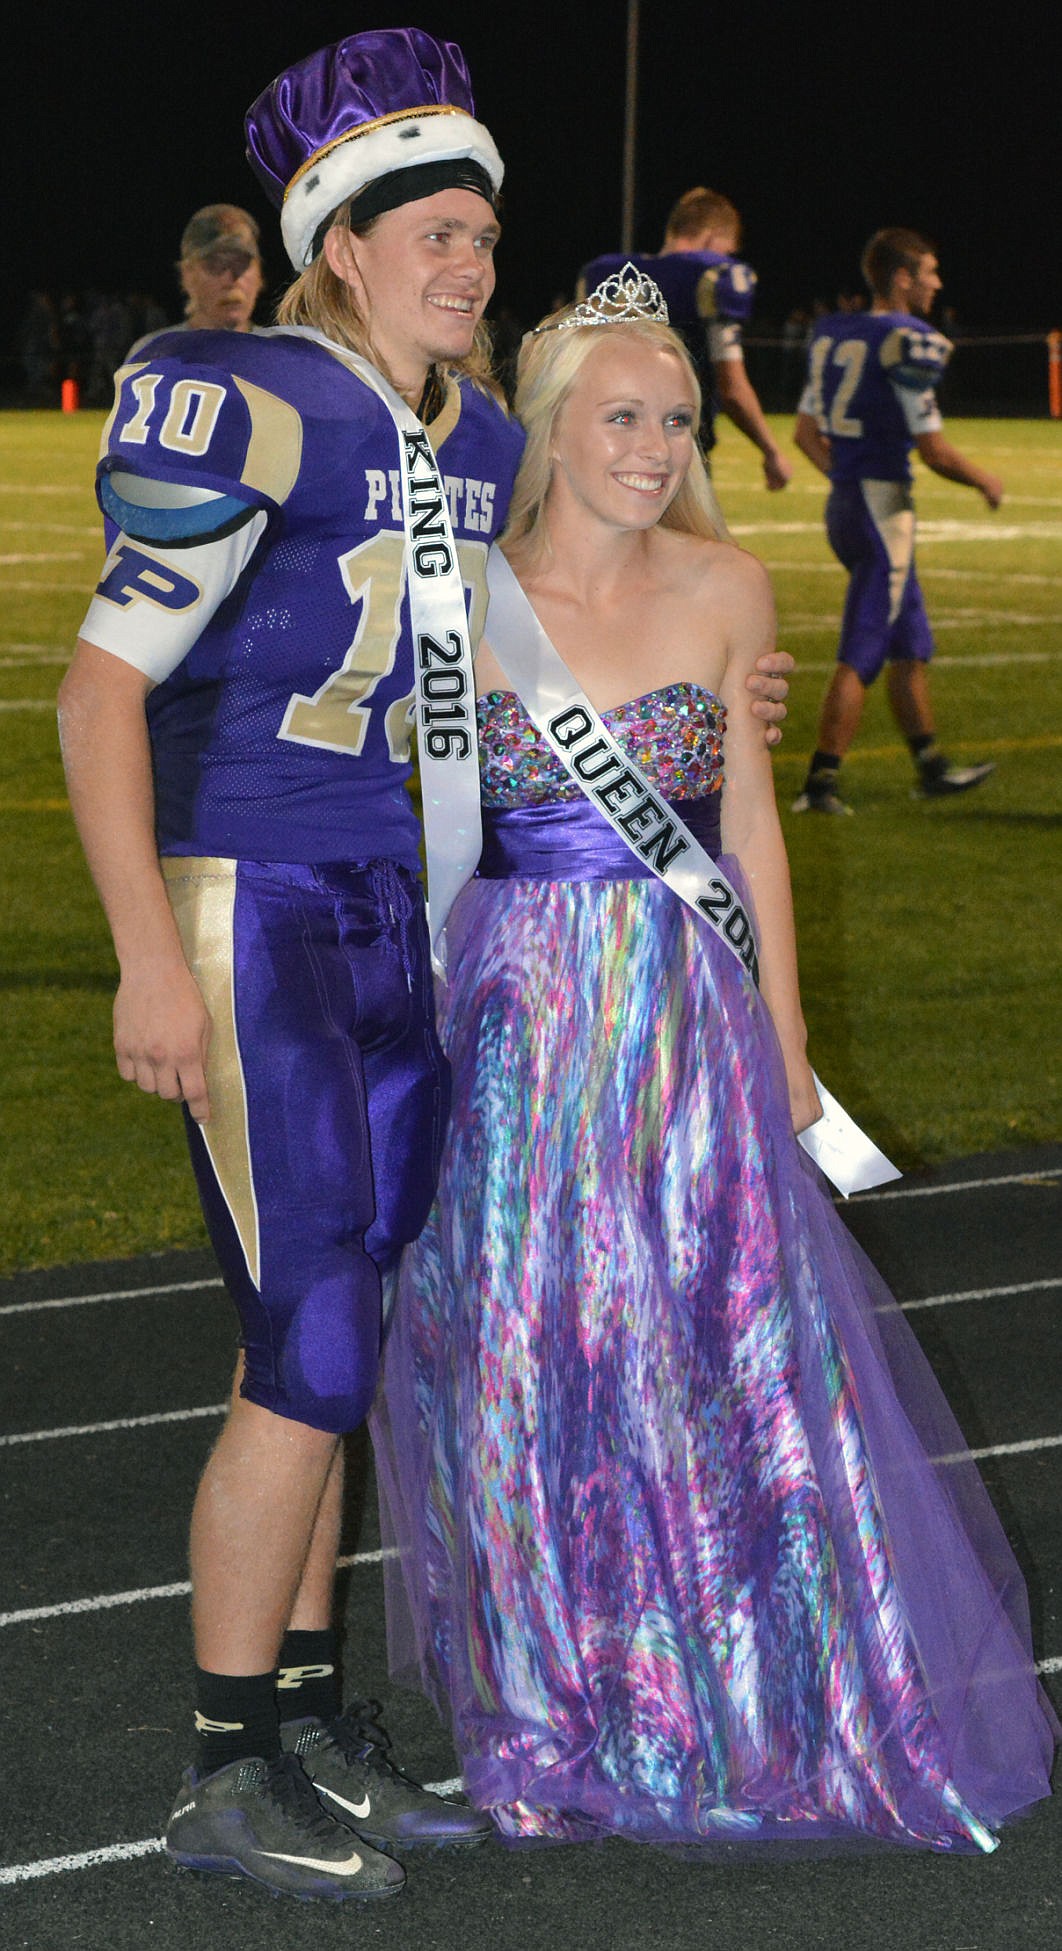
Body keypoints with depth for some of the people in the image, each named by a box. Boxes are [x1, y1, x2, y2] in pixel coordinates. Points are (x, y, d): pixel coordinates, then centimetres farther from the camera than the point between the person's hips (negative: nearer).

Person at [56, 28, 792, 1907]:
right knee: (314, 1355, -9)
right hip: (245, 918, -8)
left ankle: (310, 1719, 23)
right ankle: (226, 1775, 2)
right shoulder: (249, 414, -15)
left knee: (321, 1341, 13)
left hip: (388, 914, 8)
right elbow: (100, 691, -16)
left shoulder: (480, 440, 9)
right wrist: (150, 959, -22)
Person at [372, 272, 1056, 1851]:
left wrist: (783, 1039, 6)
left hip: (686, 1009, 1)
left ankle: (763, 1691, 18)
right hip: (515, 1011, -1)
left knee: (720, 1340, 2)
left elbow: (748, 822, 7)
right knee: (522, 1350, 5)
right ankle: (557, 1700, 21)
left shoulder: (726, 594, 0)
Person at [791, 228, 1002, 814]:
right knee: (860, 656, -4)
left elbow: (807, 431, 15)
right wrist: (984, 481, 2)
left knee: (912, 648, 19)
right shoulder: (910, 343, -15)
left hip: (844, 500, 9)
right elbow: (934, 450, -15)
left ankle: (931, 767, 28)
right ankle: (820, 782, -3)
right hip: (883, 509, -9)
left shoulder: (834, 333, 10)